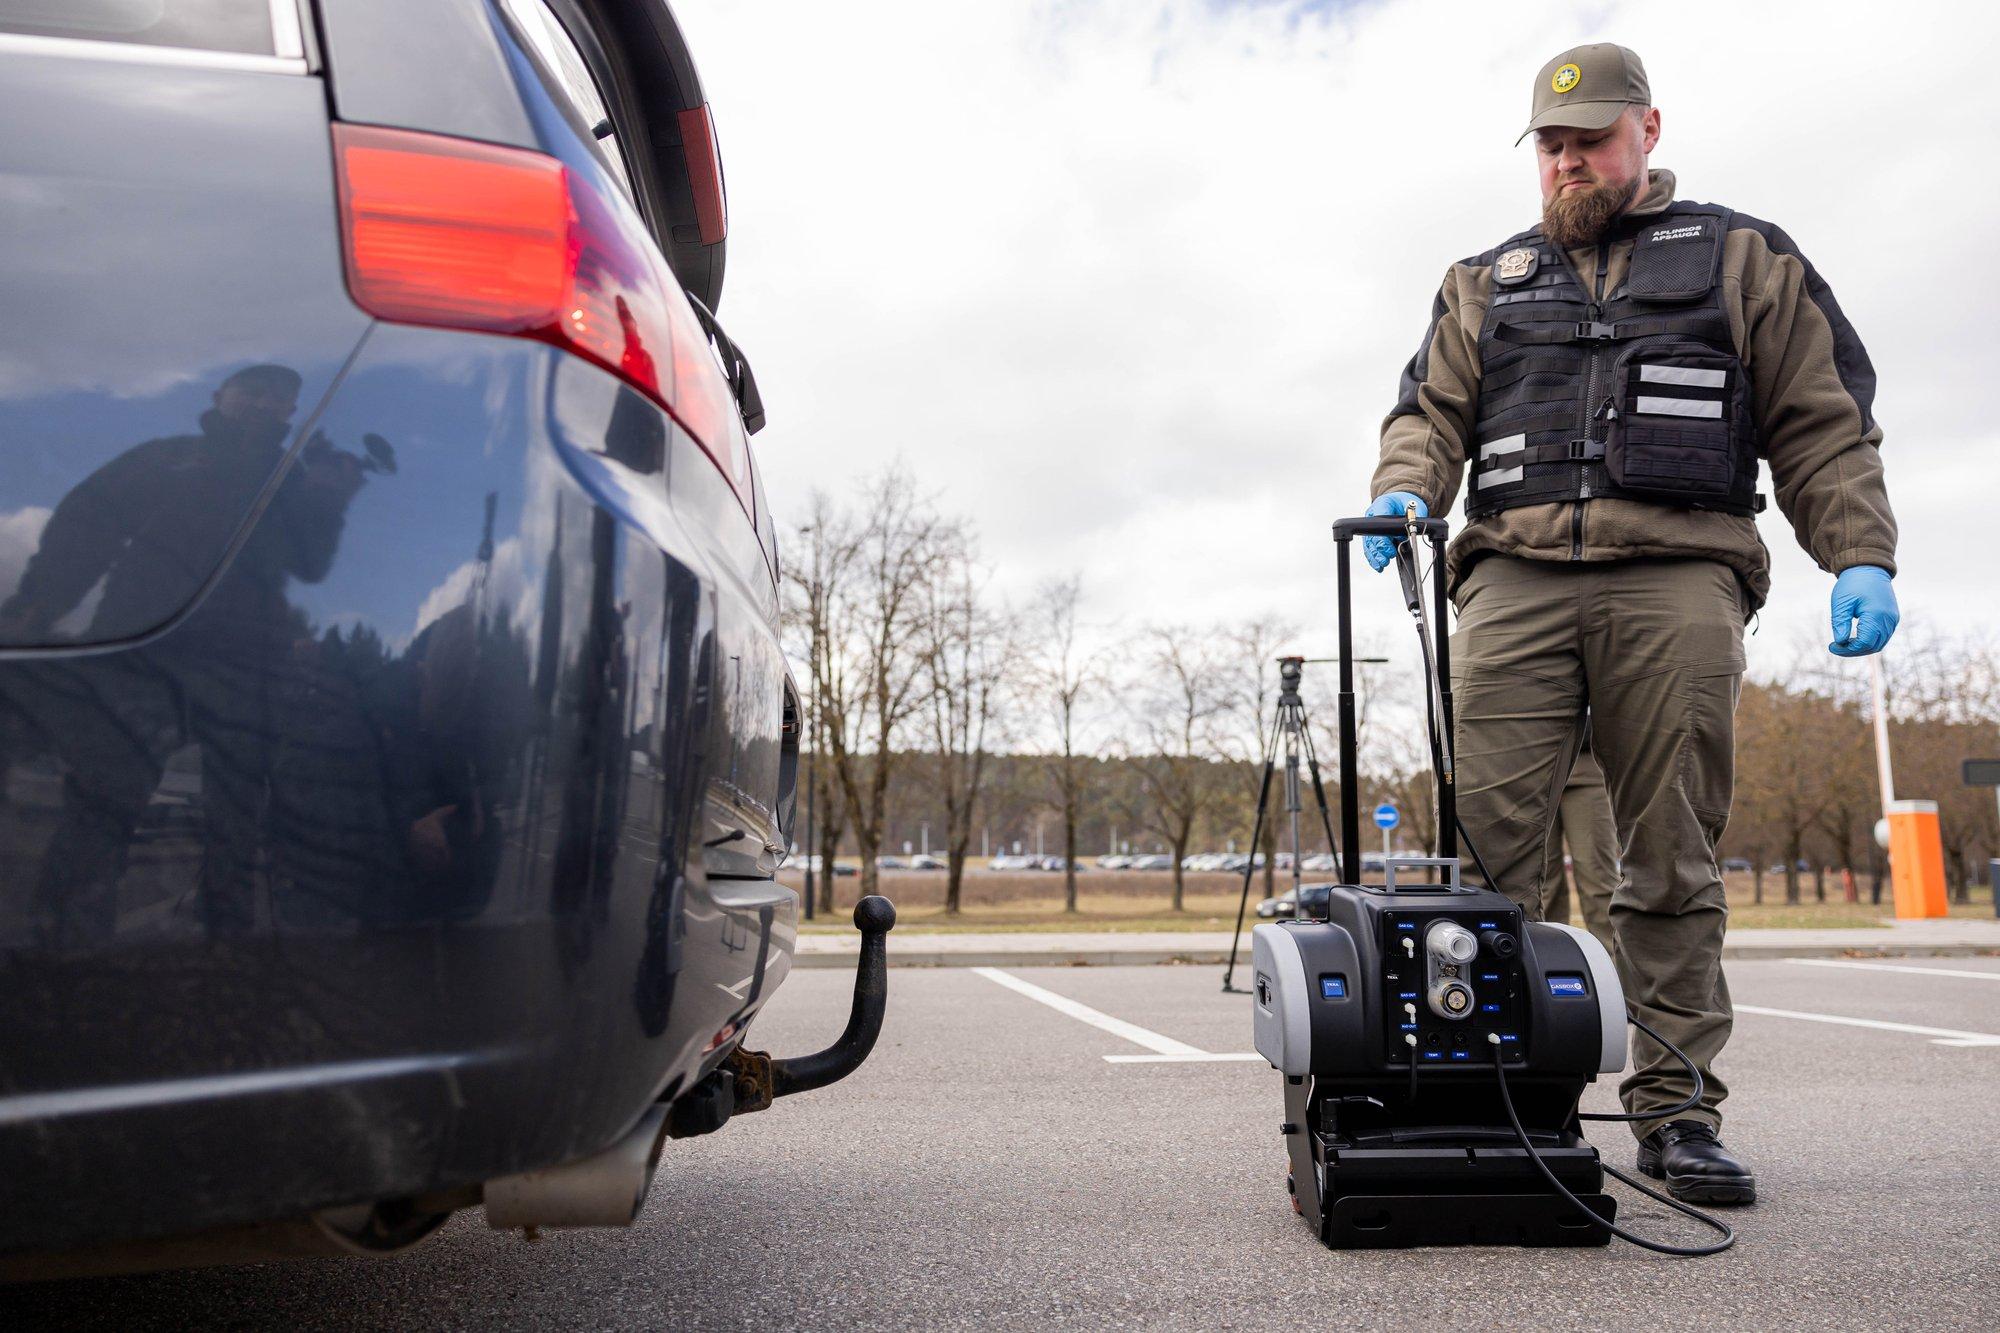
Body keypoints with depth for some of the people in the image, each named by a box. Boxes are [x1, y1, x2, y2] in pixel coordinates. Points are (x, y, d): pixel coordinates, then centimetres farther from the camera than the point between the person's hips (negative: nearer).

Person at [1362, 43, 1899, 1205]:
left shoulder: (1744, 258, 20)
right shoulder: (1486, 282, 26)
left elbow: (1824, 424, 14)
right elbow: (1434, 409, 16)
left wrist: (1862, 560, 1)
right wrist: (1404, 491, -6)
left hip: (1678, 576, -1)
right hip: (1515, 575, 1)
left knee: (1675, 860, -3)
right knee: (1488, 849, -9)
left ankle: (1678, 1112, 3)